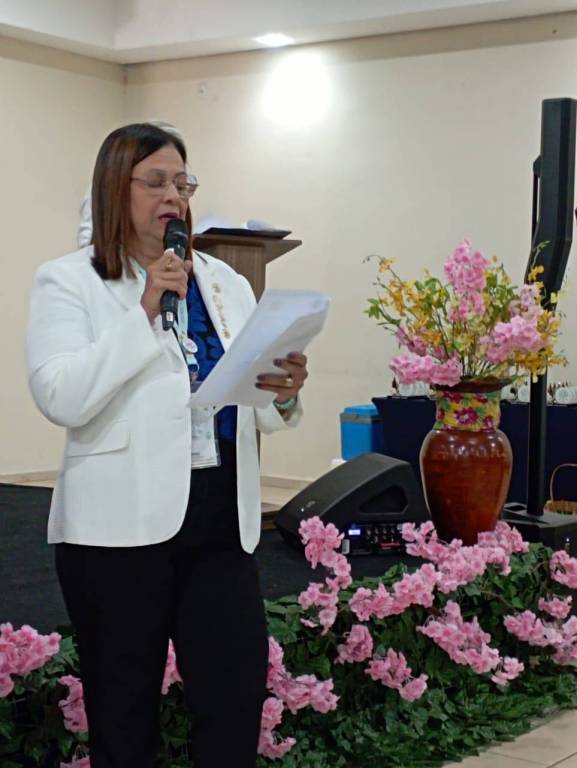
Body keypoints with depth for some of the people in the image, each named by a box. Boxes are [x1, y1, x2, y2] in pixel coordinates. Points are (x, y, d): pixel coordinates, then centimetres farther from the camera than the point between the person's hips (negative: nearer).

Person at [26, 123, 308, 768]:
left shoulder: (224, 281, 13)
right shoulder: (67, 281, 1)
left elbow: (256, 411, 13)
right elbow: (59, 398, -15)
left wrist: (284, 395, -9)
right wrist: (145, 311, -16)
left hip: (222, 520, 4)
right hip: (120, 524, -3)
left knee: (238, 695, 1)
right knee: (123, 710, 8)